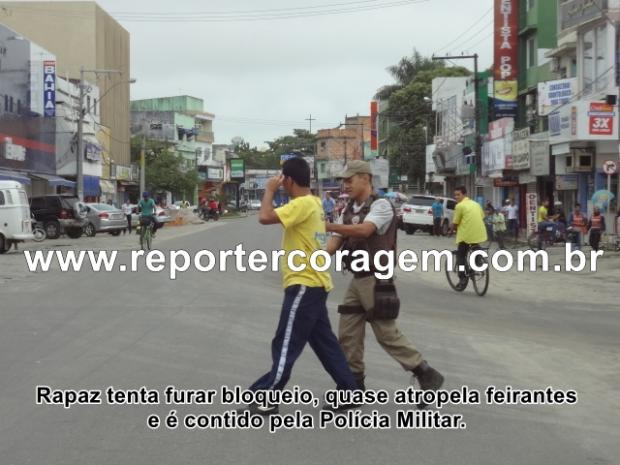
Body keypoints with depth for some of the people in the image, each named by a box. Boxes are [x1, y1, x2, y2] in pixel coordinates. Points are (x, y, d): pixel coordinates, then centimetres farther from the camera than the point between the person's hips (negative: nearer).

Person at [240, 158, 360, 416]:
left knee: (286, 345, -4)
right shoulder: (313, 203, 12)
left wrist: (270, 190, -13)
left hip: (304, 284, -10)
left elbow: (265, 217, -27)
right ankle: (349, 392, 18)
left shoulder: (302, 204, -18)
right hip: (313, 283, 10)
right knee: (324, 342, 14)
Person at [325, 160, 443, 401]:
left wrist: (328, 226, -35)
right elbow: (335, 243, 5)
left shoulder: (381, 205, -12)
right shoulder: (348, 210, 12)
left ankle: (427, 375, 7)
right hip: (357, 280, 8)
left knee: (387, 334, -5)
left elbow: (364, 230, -30)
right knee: (348, 334, 6)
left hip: (376, 279, -8)